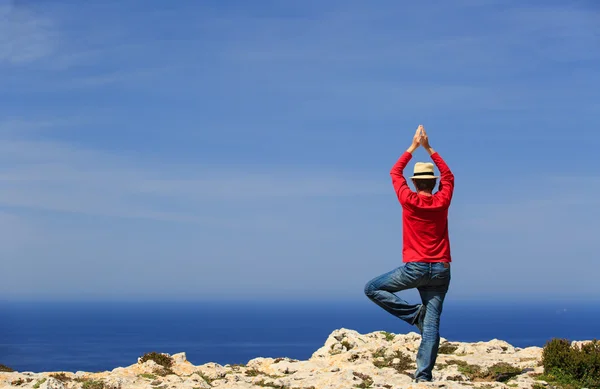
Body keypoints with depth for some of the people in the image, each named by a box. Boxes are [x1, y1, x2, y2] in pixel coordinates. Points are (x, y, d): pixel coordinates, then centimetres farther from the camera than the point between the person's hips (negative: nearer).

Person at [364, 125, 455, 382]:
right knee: (432, 324, 1)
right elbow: (448, 176, 22)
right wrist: (428, 148, 22)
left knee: (372, 289, 11)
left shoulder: (409, 200, -4)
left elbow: (395, 173, 12)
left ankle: (414, 313, 0)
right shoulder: (442, 201, 2)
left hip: (415, 268, -3)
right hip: (440, 270, 3)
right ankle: (423, 375, -8)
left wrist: (413, 147, 20)